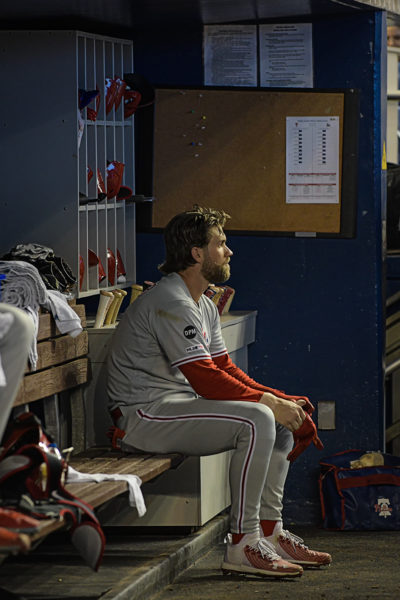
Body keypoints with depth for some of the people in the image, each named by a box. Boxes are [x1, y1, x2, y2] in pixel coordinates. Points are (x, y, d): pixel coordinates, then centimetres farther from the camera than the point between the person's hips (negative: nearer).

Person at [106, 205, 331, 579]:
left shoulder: (203, 305, 16)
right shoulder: (171, 303, -18)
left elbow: (225, 368, 15)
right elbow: (206, 380, -23)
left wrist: (280, 399, 2)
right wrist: (269, 401, -16)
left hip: (178, 403, 11)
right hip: (143, 415, -11)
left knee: (282, 418, 7)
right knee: (257, 420, -27)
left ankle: (269, 532, 8)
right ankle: (243, 545, -23)